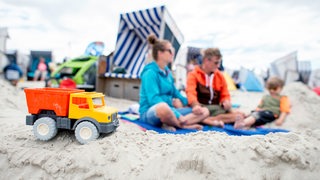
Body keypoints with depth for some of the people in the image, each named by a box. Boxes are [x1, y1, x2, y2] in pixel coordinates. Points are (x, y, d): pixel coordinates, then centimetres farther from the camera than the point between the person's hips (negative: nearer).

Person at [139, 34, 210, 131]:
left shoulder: (168, 72, 14)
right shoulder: (150, 72, -11)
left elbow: (175, 93, 21)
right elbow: (153, 99, -23)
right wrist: (178, 116, -28)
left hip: (170, 111, 8)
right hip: (151, 113, -8)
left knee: (204, 111, -2)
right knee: (163, 107, -44)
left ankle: (169, 124, -20)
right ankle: (186, 125, -16)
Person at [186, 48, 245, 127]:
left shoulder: (220, 76, 14)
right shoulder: (193, 74, 0)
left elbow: (225, 95, 18)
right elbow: (191, 93, -15)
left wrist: (226, 102, -7)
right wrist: (196, 106, -36)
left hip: (216, 108, 5)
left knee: (240, 115, -19)